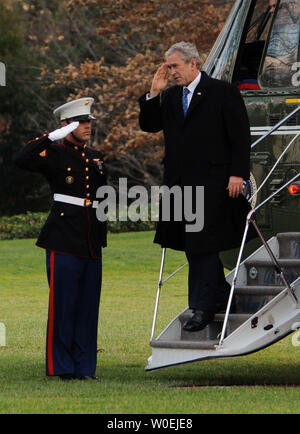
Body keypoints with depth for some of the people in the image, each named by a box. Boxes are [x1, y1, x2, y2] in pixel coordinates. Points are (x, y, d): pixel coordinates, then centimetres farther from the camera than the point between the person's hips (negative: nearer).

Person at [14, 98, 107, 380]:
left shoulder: (94, 157, 17)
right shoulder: (54, 154, -3)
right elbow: (21, 160, -22)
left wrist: (102, 233, 27)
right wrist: (53, 136, -21)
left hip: (92, 245, 6)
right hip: (64, 241, -6)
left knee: (88, 306, 6)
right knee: (63, 304, -5)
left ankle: (84, 367, 10)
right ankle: (62, 367, 2)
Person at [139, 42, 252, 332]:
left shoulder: (223, 93, -3)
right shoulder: (169, 97, 14)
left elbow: (240, 136, -5)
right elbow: (149, 125, 10)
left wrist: (237, 174, -13)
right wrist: (154, 94, -2)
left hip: (211, 183, -6)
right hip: (180, 182, 6)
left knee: (202, 244, -8)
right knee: (192, 245, 9)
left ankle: (202, 307, -5)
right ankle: (219, 295, 22)